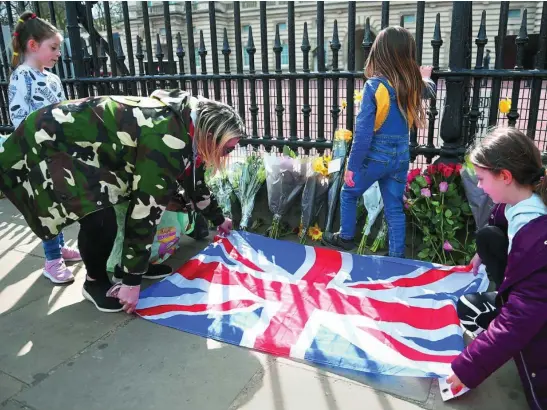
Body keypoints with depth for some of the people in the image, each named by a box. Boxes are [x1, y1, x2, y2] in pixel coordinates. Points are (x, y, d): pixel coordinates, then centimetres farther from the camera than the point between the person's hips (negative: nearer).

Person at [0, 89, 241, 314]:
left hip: (84, 139, 9)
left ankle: (130, 262, 23)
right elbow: (146, 212, -29)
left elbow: (192, 181, 15)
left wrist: (219, 219, 27)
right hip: (48, 144, -9)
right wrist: (131, 280, -21)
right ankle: (95, 282, 7)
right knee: (101, 219, -21)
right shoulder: (167, 140, -32)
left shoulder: (188, 124, -2)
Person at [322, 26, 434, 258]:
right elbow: (428, 88, 27)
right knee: (395, 208, 14)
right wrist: (425, 78, 50)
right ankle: (397, 255, 20)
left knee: (348, 194, 19)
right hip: (401, 157, 5)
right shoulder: (413, 84, -1)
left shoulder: (375, 85, -16)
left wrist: (352, 165, -11)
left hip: (375, 156, -5)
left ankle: (345, 238, 32)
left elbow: (363, 132, -18)